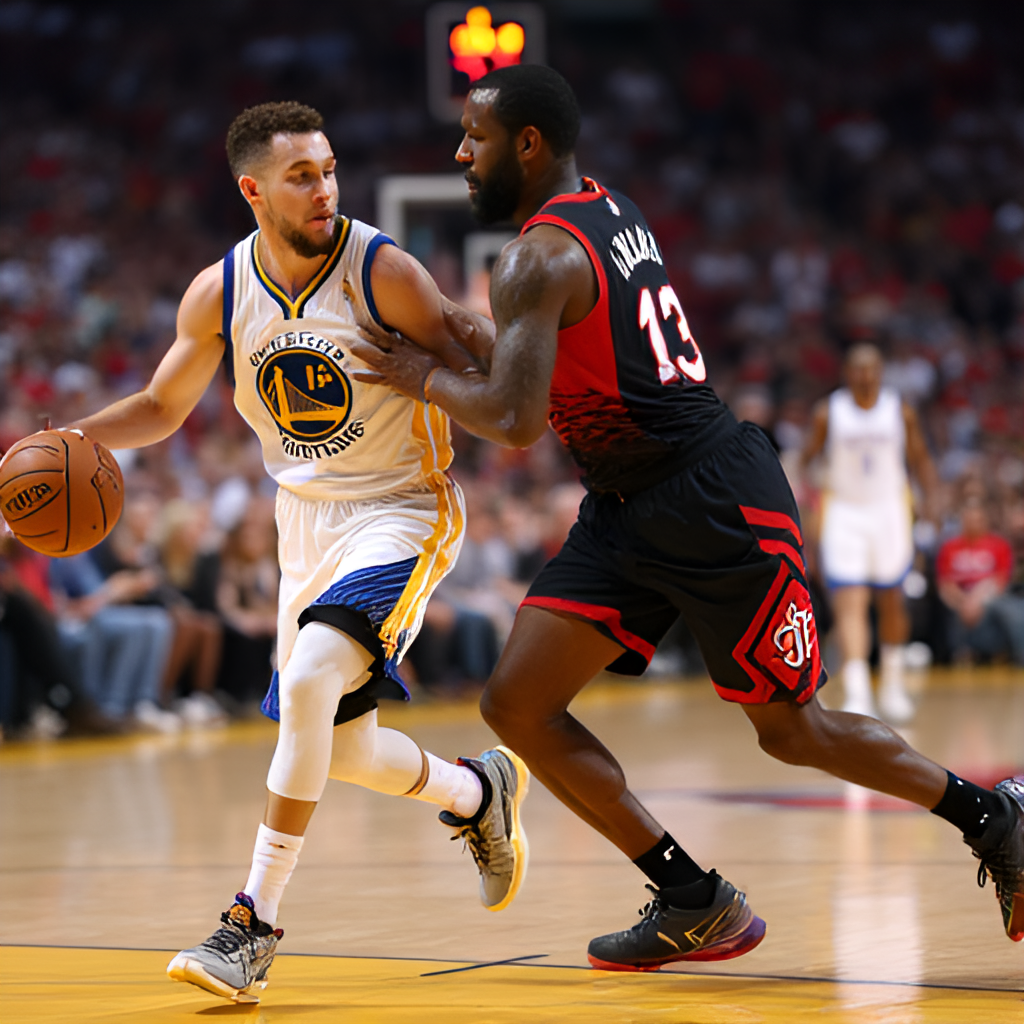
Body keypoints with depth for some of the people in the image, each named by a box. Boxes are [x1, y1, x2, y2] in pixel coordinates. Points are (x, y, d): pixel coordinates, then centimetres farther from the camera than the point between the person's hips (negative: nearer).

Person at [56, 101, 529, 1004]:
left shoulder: (383, 272, -17)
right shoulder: (219, 295, -4)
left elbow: (471, 375, -10)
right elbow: (161, 408, 9)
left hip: (400, 514, -6)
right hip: (308, 523, 6)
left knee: (310, 681, -27)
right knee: (339, 750, 10)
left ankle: (255, 925, -20)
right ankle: (479, 793, 42)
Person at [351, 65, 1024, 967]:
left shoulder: (539, 256, -18)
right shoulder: (609, 209, 11)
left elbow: (517, 421, -27)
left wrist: (426, 377, -10)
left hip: (717, 503, -10)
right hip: (629, 511, 10)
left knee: (793, 731, 3)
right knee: (516, 704, 0)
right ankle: (694, 903, 3)